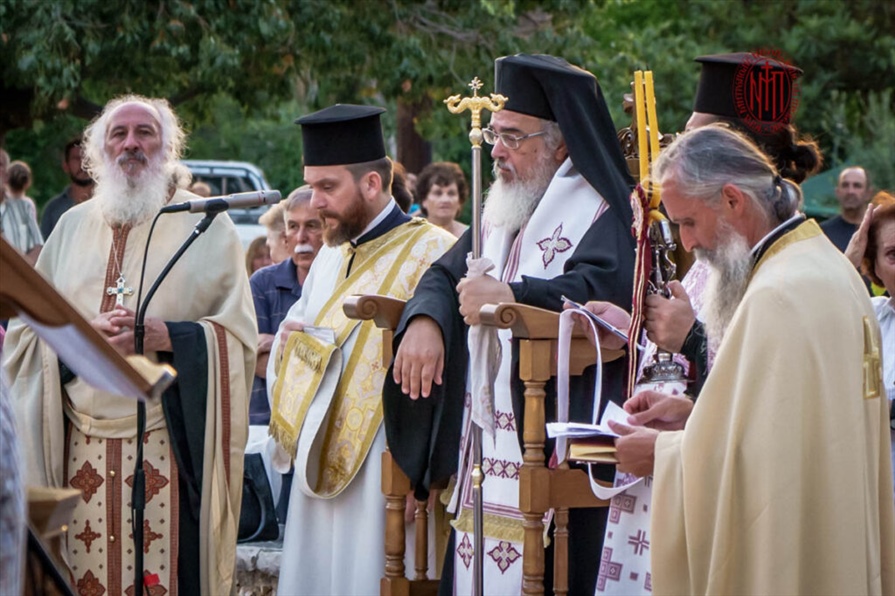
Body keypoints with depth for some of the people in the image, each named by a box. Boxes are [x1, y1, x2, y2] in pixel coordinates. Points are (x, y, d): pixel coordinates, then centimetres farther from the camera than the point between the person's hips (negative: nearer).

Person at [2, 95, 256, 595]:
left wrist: (167, 336, -18)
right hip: (83, 448, 3)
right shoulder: (74, 226, 14)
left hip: (172, 440, -3)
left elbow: (239, 334, -2)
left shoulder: (206, 226, 5)